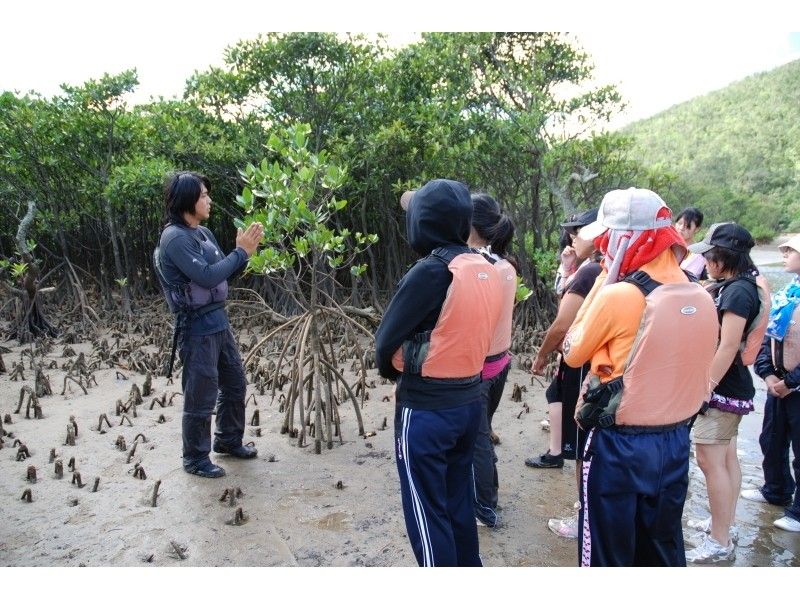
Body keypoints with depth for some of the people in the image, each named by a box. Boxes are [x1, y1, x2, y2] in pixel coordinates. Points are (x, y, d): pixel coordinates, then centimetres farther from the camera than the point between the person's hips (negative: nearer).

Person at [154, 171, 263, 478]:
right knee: (201, 397, 3)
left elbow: (224, 272, 13)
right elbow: (207, 276, -23)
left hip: (219, 320, 9)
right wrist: (241, 251, -15)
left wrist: (243, 250, -2)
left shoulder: (203, 233, 10)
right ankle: (195, 458, 21)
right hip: (197, 327, -9)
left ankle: (228, 440, 38)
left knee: (235, 384, 20)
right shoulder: (175, 238, -17)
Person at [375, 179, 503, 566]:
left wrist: (391, 372, 8)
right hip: (470, 401, 8)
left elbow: (387, 339, -12)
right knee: (458, 500, 22)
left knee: (426, 511, 8)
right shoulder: (488, 271, 3)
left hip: (426, 410, -7)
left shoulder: (432, 271, -19)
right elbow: (467, 331, 8)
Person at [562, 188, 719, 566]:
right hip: (675, 442, 7)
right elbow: (689, 367, 10)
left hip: (619, 445, -6)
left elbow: (572, 354, -6)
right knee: (664, 549, 21)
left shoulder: (618, 296, -21)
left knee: (607, 553, 10)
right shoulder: (702, 299, 0)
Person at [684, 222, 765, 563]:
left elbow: (728, 347, -23)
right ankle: (724, 525, 31)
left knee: (710, 460, -6)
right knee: (726, 458, 18)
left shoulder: (738, 291, -18)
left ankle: (719, 543, 3)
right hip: (731, 388, 10)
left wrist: (706, 388, -21)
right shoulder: (732, 287, 11)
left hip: (723, 389, -10)